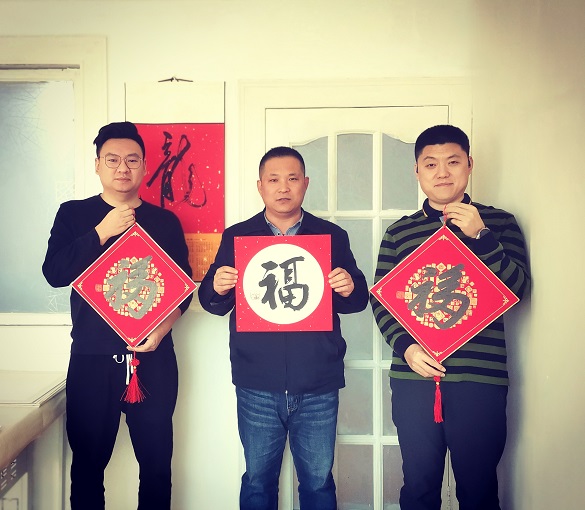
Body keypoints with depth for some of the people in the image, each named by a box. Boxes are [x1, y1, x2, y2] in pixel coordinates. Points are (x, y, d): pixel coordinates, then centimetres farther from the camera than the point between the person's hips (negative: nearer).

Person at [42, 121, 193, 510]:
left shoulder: (165, 221, 8)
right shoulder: (73, 214, 7)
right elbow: (55, 273, -5)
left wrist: (161, 329, -10)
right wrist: (102, 232, -13)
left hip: (153, 358, 1)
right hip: (91, 359, 0)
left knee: (157, 461, 4)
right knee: (87, 463, 7)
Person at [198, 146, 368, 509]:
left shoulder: (333, 236, 8)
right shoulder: (236, 237, 8)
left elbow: (358, 299, 8)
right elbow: (213, 303, 6)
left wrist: (349, 288, -15)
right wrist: (217, 288, -17)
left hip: (318, 386, 0)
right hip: (257, 386, 0)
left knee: (318, 481, 9)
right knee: (258, 479, 11)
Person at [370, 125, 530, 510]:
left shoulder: (499, 222, 6)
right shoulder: (399, 232, 9)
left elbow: (519, 289, -3)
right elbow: (380, 299, 7)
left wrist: (480, 236, -14)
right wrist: (406, 346, -9)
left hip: (481, 377, -1)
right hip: (414, 377, 2)